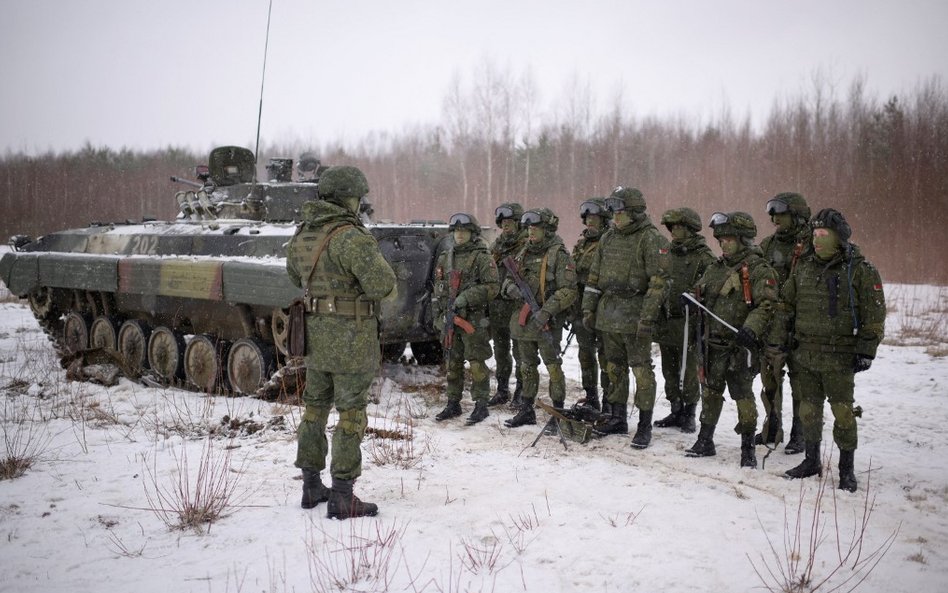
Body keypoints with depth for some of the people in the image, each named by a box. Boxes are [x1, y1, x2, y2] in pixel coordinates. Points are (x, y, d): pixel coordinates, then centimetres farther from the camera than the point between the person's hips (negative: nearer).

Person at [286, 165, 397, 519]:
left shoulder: (301, 235, 6)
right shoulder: (350, 237, -20)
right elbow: (382, 285, -24)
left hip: (314, 332, 8)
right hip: (352, 337, -8)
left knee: (315, 407, 17)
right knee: (351, 414, 0)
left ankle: (311, 488, 26)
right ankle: (342, 499, 3)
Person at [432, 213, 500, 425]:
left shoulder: (482, 258, -5)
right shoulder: (445, 258, 14)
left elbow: (492, 287, -12)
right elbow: (438, 289, 18)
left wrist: (466, 297, -19)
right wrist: (439, 315, 10)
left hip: (474, 319, -6)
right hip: (450, 318, 6)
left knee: (476, 363, -4)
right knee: (453, 363, 12)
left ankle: (481, 405, 3)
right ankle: (453, 404, 20)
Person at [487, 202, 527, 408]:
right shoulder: (497, 245, 14)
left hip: (518, 305, -7)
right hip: (498, 307, 7)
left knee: (520, 352, -1)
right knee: (501, 351, 14)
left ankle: (521, 393, 8)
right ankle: (502, 390, 24)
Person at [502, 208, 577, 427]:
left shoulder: (559, 255, -10)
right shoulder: (524, 253, 13)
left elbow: (568, 291, -16)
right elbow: (509, 278, 19)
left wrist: (546, 311, -24)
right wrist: (511, 287, -5)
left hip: (547, 322, -7)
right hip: (524, 319, 7)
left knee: (553, 367, -4)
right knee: (527, 366, 15)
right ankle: (526, 411, 25)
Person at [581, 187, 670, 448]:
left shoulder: (651, 239, -9)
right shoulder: (608, 238, 13)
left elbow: (659, 281, -15)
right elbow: (594, 276, 18)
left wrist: (647, 317, -20)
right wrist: (588, 309, 13)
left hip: (634, 316, -7)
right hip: (608, 314, 7)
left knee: (641, 369, -4)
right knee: (614, 367, 13)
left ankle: (645, 425, 2)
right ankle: (617, 418, 24)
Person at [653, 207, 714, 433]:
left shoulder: (703, 257, -7)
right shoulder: (668, 254, 13)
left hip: (687, 323, -6)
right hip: (665, 322, 7)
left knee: (689, 372, 0)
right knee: (670, 370, 13)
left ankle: (689, 415, 11)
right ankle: (676, 412, 24)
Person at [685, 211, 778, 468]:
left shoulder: (757, 269, -11)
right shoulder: (716, 268, 13)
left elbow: (766, 305, -18)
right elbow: (699, 291, 26)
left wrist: (751, 329, -30)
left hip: (740, 346, -7)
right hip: (714, 343, 7)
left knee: (742, 394, -1)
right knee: (711, 391, 14)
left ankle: (748, 448, 10)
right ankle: (705, 441, 26)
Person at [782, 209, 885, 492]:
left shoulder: (861, 271, -6)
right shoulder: (804, 268, 9)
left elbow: (874, 315, -6)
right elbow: (786, 303, 18)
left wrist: (866, 350, -10)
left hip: (840, 357, -5)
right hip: (805, 353, 5)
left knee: (843, 411, -1)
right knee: (809, 409, 12)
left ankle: (846, 468, 11)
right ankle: (811, 461, 26)